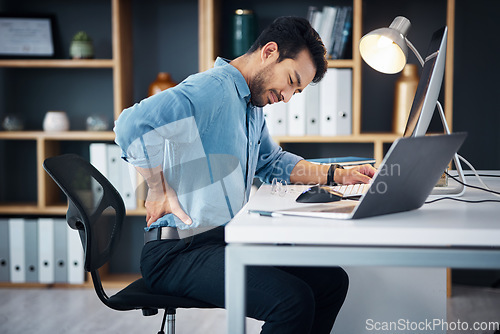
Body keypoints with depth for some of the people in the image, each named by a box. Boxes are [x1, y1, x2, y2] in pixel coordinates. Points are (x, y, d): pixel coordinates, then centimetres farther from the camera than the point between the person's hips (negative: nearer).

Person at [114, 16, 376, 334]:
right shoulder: (213, 89, -17)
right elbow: (134, 125, -31)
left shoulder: (252, 106, 17)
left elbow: (272, 163, 31)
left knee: (332, 280, 3)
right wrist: (160, 191, -22)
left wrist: (337, 174, 18)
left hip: (230, 240, 10)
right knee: (293, 300, -26)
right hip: (180, 251, -10)